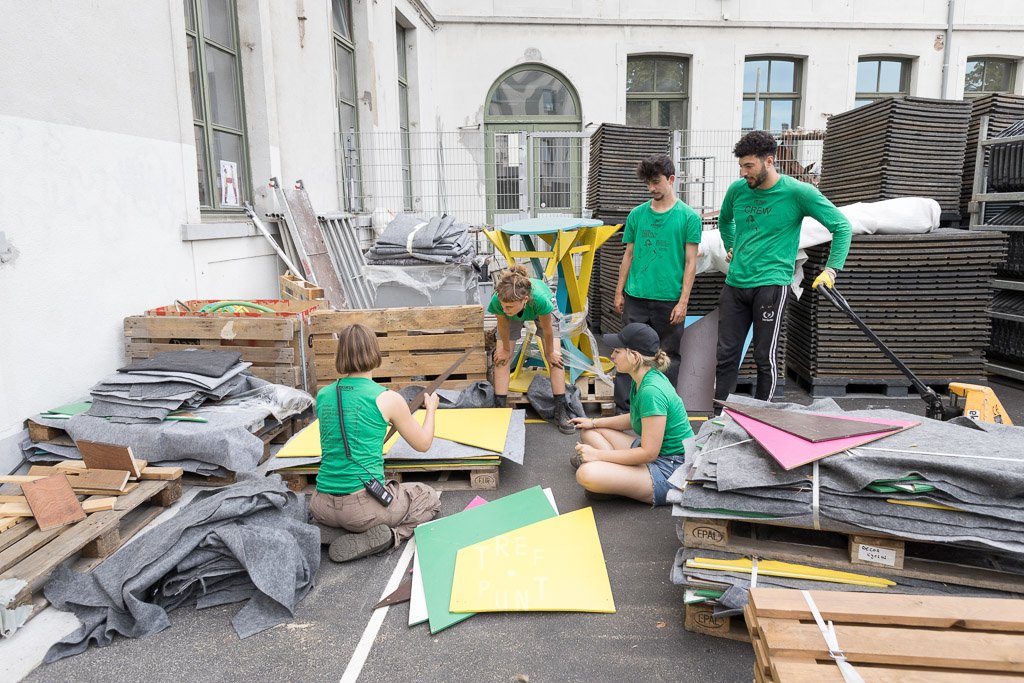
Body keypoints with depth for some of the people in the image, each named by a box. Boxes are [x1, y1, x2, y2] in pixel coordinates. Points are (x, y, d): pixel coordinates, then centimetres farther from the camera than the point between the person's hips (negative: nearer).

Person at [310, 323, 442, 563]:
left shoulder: (323, 396, 4)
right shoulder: (388, 399, -10)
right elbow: (423, 444, 4)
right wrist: (431, 408, 23)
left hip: (322, 505, 5)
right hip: (362, 505, -5)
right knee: (430, 499, 20)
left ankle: (329, 531, 9)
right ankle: (383, 536, -4)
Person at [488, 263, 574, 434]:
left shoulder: (540, 298, -49)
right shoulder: (497, 301, -43)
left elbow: (547, 329, -28)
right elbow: (503, 326, -21)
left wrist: (550, 353, -12)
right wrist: (506, 349, -5)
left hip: (539, 310, -1)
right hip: (512, 317, 1)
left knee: (556, 357, -6)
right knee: (502, 357, -6)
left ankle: (561, 412, 4)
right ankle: (499, 409, 4)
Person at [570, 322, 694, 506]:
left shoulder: (651, 391, -27)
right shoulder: (643, 380, 3)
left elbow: (648, 453, -25)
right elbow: (635, 418, 20)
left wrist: (598, 454, -18)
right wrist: (594, 422, 13)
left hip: (670, 470, -11)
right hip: (654, 451, 11)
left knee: (586, 474, -30)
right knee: (589, 433, 14)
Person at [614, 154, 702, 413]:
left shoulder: (688, 217, -2)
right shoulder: (637, 214, 7)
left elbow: (690, 262, -3)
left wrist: (683, 301, -9)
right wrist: (619, 291, 9)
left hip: (669, 300, -2)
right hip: (636, 297, 2)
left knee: (669, 357, 9)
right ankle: (623, 409, 11)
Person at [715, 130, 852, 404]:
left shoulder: (798, 192, -7)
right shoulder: (737, 190, 6)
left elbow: (842, 227, -1)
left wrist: (831, 269, -6)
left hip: (771, 285, -4)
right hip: (735, 284, 4)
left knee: (765, 358, 2)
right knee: (726, 355, 5)